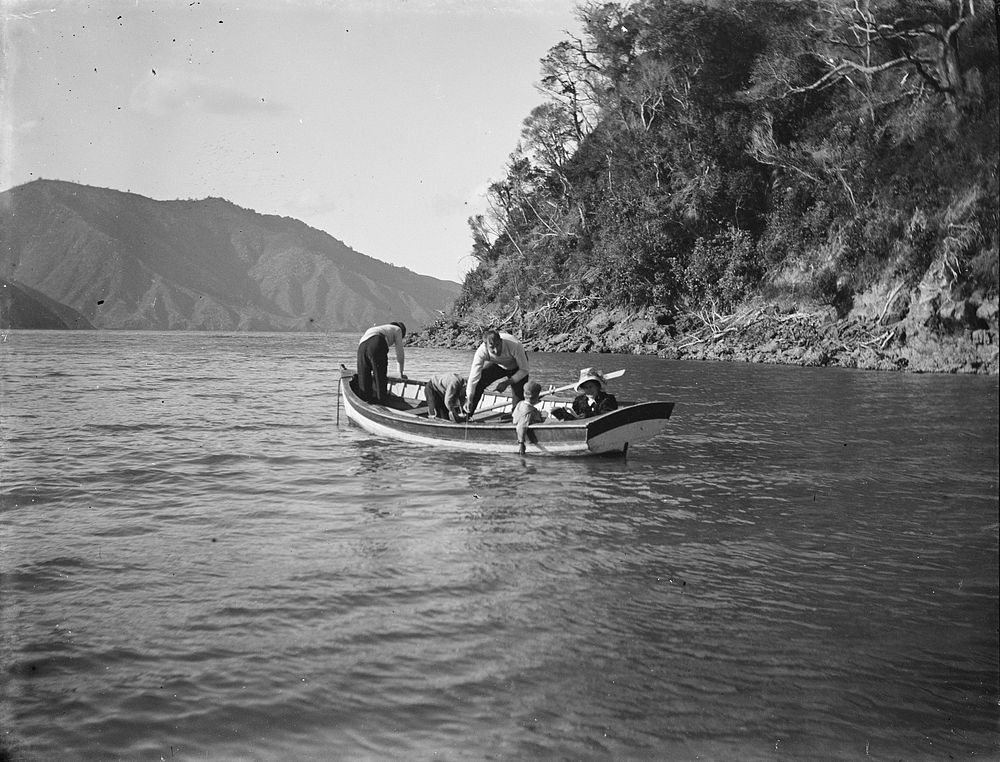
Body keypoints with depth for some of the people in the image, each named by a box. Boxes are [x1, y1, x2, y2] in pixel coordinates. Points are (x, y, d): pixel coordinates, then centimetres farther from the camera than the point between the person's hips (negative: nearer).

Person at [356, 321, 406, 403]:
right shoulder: (398, 329, 29)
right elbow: (399, 353, 27)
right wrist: (401, 374, 35)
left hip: (361, 345, 6)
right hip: (376, 345, -6)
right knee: (380, 379, -4)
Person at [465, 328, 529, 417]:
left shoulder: (515, 345, -41)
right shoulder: (481, 352, -35)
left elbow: (524, 370, -26)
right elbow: (473, 378, -30)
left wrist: (507, 383, -29)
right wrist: (469, 401, -28)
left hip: (517, 367, -2)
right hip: (497, 365, 2)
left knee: (518, 398, -13)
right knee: (478, 384, -12)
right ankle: (466, 415, 4)